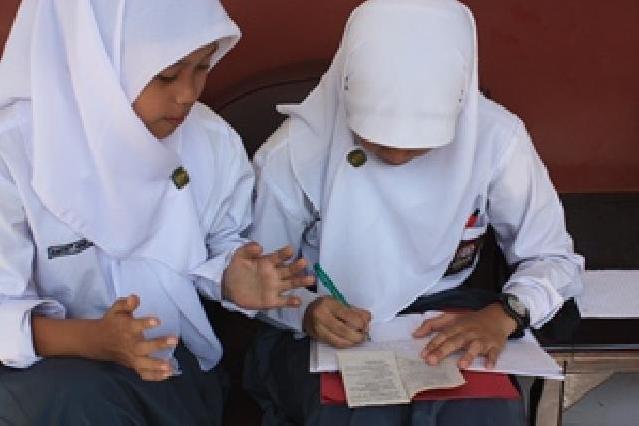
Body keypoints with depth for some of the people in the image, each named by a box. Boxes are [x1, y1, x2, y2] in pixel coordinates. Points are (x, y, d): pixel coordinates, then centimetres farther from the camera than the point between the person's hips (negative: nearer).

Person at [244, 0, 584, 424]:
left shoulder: (495, 139, -14)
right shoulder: (296, 151, -18)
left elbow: (554, 258, -3)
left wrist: (504, 313, -23)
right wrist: (305, 311, -26)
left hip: (444, 321, 2)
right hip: (327, 331, -1)